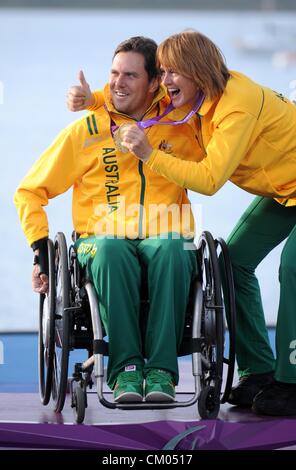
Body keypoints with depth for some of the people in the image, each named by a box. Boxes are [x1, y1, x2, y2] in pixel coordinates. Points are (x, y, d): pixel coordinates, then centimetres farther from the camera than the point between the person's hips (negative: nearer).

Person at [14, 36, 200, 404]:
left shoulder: (180, 124, 12)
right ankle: (125, 367, -33)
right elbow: (30, 192, 13)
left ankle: (161, 368, -34)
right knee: (110, 252, -38)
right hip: (103, 238, 0)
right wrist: (41, 249, 0)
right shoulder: (85, 131, 10)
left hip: (164, 239, 1)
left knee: (172, 251, -37)